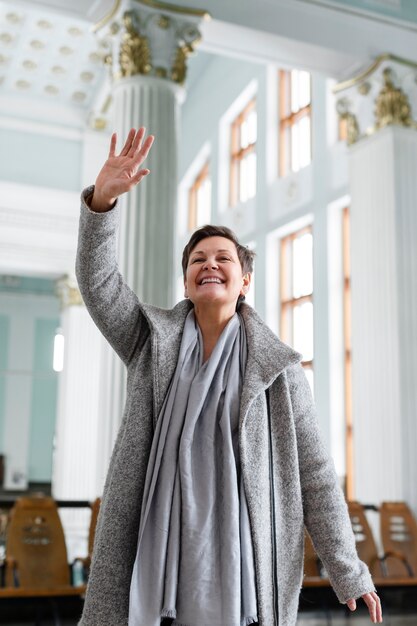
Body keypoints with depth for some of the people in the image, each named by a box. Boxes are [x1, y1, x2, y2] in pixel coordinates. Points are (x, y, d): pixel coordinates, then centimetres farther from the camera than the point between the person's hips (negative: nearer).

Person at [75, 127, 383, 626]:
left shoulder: (277, 366, 3)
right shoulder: (153, 341, 10)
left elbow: (312, 472, 2)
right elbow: (96, 280, -3)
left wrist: (348, 573, 0)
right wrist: (103, 198, -19)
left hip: (240, 558, -1)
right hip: (154, 553, 2)